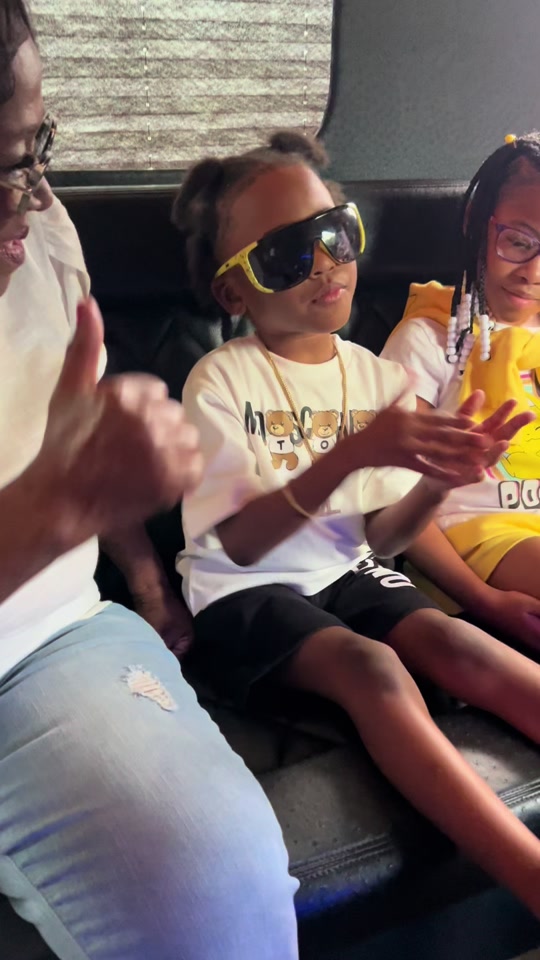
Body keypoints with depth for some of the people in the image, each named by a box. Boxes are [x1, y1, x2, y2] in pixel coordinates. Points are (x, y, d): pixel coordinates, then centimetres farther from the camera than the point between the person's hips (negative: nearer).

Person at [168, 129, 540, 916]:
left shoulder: (378, 376, 5)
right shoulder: (221, 380, -8)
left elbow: (379, 539, 4)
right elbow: (238, 543, -14)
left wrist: (436, 480, -19)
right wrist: (351, 454, -26)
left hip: (345, 575, 5)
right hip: (245, 591, -4)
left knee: (458, 644, -25)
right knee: (370, 666, -32)